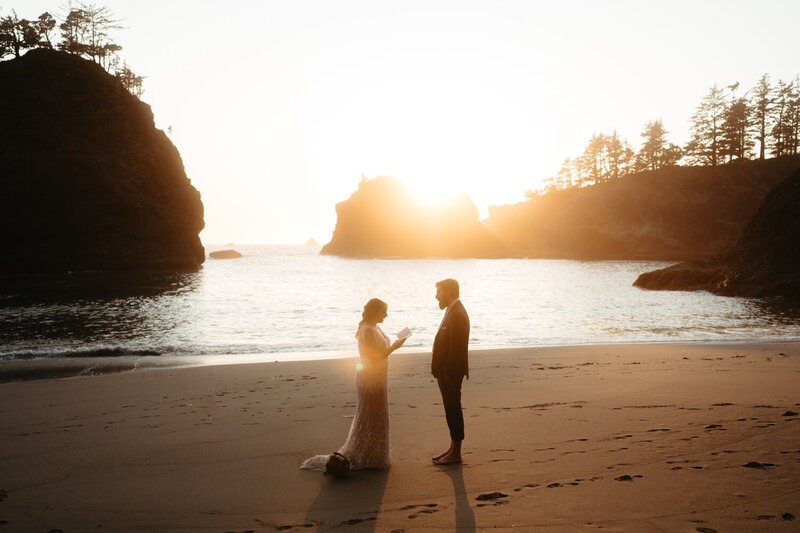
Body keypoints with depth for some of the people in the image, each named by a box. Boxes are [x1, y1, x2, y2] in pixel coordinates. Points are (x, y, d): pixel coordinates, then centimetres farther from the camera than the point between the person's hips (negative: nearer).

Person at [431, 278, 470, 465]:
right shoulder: (452, 311, 14)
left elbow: (456, 348, -22)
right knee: (451, 409, 15)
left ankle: (455, 454, 6)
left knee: (453, 410, -2)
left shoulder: (457, 314, -19)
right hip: (446, 371, 10)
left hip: (451, 373, -10)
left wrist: (448, 373, -20)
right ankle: (453, 449, 25)